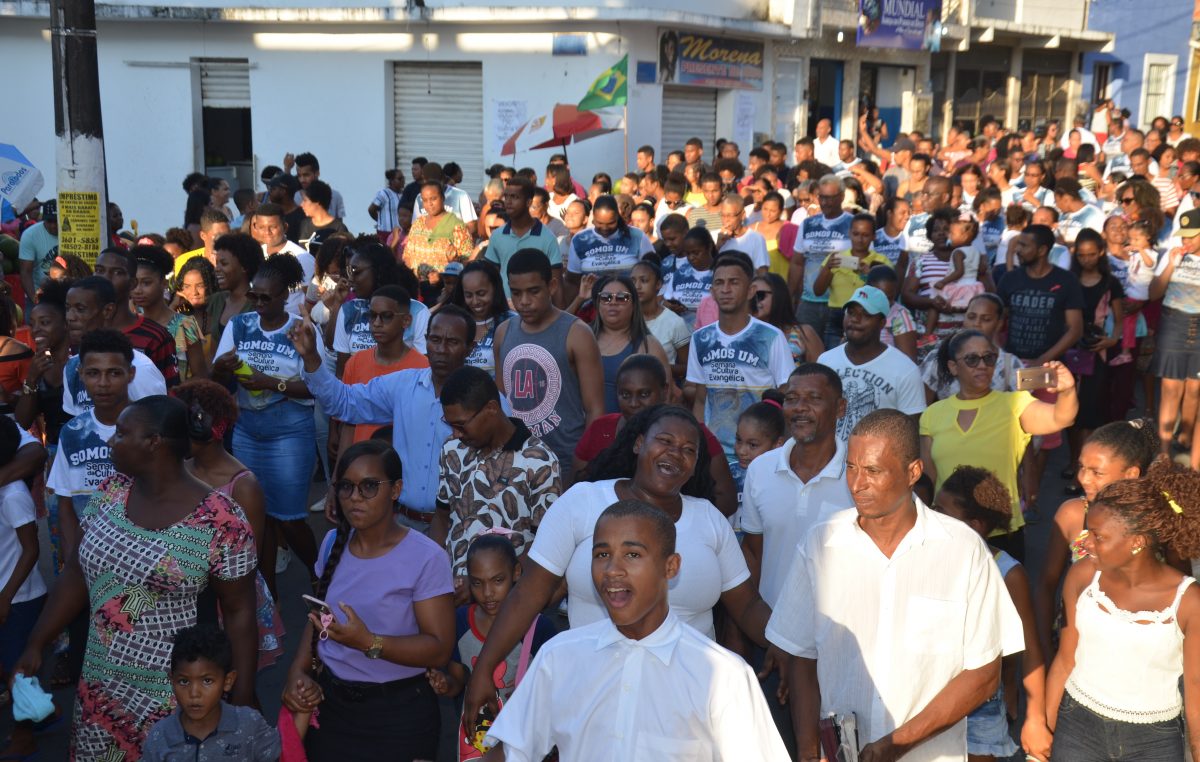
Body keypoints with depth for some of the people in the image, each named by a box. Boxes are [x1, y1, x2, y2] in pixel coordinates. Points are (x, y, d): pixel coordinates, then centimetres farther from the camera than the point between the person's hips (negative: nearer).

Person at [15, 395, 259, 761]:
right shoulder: (109, 493, -2)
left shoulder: (221, 521, -19)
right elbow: (77, 574, 8)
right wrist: (35, 645, 6)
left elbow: (239, 611, -11)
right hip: (100, 685, 5)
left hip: (176, 695, -5)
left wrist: (242, 697, -9)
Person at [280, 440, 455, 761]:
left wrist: (369, 643, -31)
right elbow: (318, 617, 12)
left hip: (397, 713, -5)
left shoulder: (426, 558, -17)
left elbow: (439, 649, -19)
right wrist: (298, 671, -5)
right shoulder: (333, 542, 2)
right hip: (329, 701, 5)